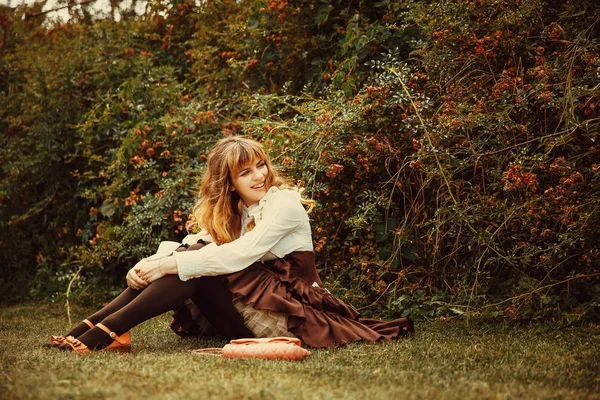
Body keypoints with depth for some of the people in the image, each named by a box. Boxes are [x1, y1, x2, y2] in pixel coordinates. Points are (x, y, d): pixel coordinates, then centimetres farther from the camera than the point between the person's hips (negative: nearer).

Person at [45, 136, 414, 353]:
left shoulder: (284, 202, -10)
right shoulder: (232, 212, 13)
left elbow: (238, 255, -23)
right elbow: (194, 246, -2)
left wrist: (168, 266, -25)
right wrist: (149, 264, -22)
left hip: (288, 310, -7)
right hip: (253, 309, 7)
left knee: (194, 266, -22)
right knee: (190, 254, -11)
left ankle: (107, 331, -32)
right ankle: (94, 325, -22)